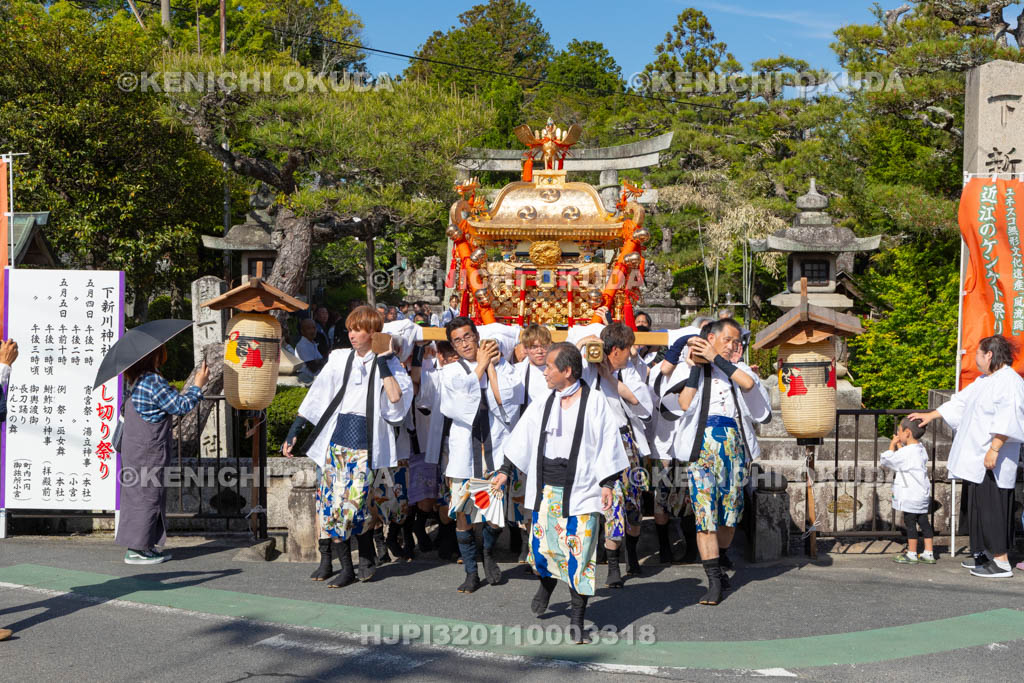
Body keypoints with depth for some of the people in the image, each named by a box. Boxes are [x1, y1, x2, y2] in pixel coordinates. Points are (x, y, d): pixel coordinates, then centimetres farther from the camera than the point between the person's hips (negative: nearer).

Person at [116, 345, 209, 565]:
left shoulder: (137, 381, 10)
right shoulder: (154, 382, -20)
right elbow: (180, 405, -17)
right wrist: (197, 386, -6)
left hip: (134, 448, 10)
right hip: (147, 452, -10)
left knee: (140, 495, 14)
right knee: (147, 494, -3)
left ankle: (143, 546, 21)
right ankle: (136, 550, 2)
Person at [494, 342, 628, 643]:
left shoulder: (594, 402, -6)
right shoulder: (544, 403, 8)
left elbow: (608, 443, -4)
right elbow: (523, 437, 15)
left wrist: (608, 483, -8)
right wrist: (506, 470, 13)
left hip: (580, 489, -4)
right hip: (546, 488, 4)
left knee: (578, 552, -4)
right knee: (542, 542, 7)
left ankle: (576, 619, 7)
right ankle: (546, 582, 42)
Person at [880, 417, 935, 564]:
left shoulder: (906, 452, -18)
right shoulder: (921, 450, 10)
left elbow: (886, 461, -12)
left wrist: (892, 445, -2)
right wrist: (899, 445, 17)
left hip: (910, 496, -9)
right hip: (922, 494, 9)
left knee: (910, 522, 0)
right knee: (923, 521, 11)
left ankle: (912, 554, 6)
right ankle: (929, 553, 15)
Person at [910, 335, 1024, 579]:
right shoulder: (984, 381, 19)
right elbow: (960, 401, 31)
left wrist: (994, 450, -26)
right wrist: (931, 415, 35)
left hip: (993, 461, -10)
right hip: (977, 459, 10)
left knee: (992, 508, -9)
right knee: (980, 506, 14)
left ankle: (1002, 563, -6)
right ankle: (988, 553, 23)